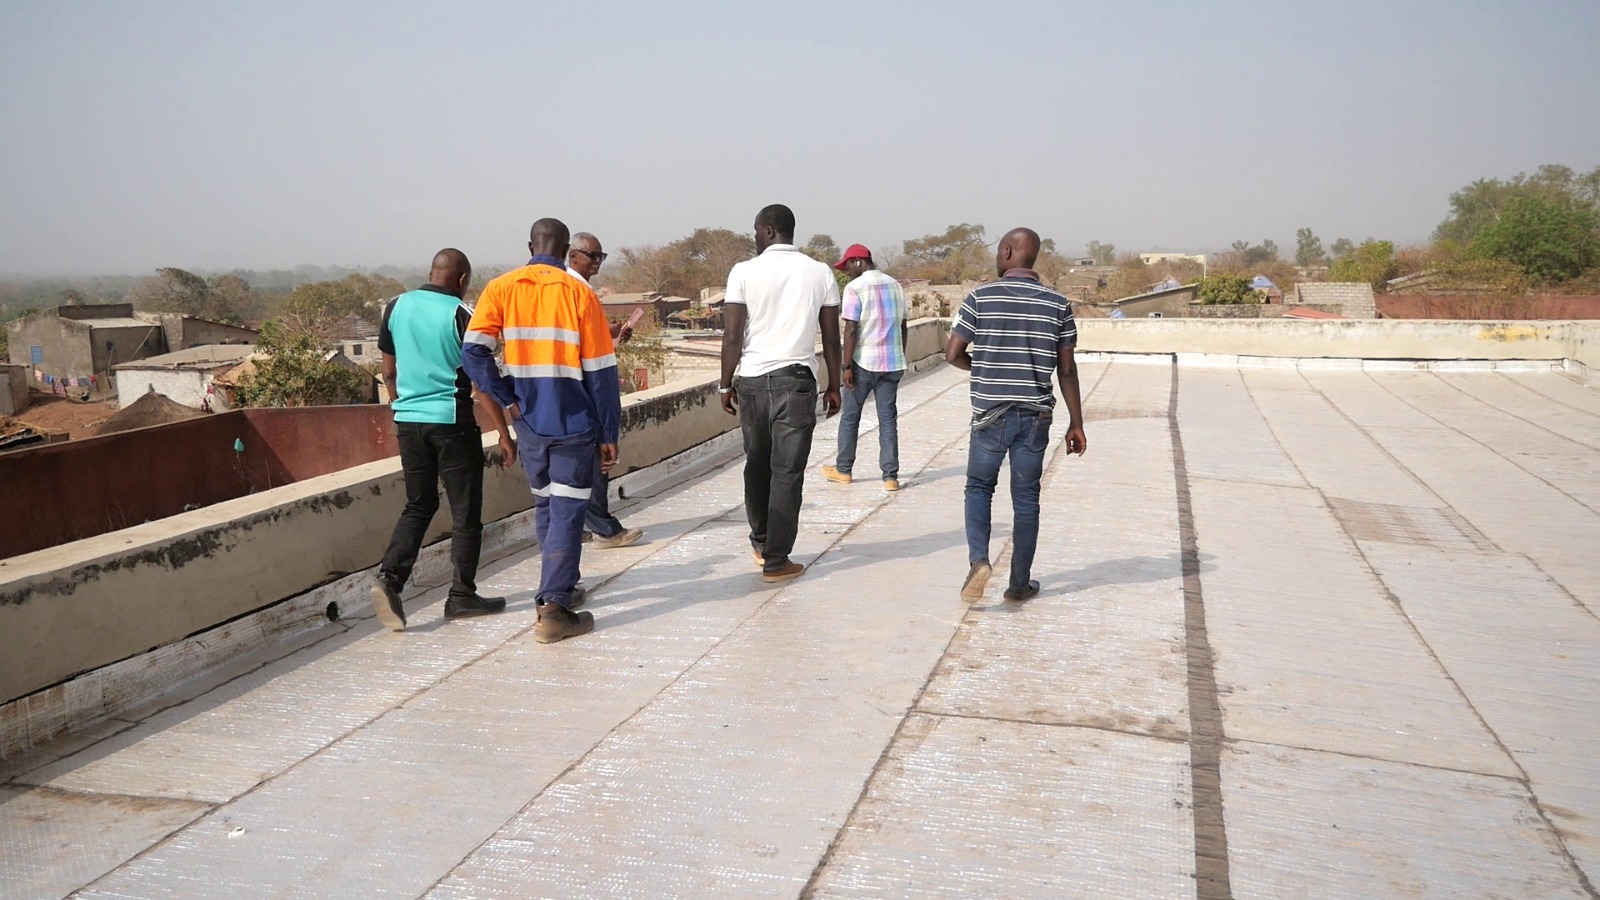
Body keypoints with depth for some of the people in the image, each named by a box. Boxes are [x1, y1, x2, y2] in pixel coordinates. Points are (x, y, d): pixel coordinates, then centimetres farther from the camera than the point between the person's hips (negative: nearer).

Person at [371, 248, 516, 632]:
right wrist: (504, 434, -7)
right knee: (465, 511, 6)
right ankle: (462, 596, 11)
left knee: (418, 505, 16)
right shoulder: (461, 315, -10)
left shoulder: (396, 307, 5)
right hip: (451, 421, -5)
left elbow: (389, 371, 13)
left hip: (408, 419, 6)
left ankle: (389, 576, -2)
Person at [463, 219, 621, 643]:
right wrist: (609, 433, -1)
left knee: (545, 506, 20)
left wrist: (508, 399, -3)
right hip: (573, 422, -4)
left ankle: (562, 588, 34)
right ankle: (554, 609, -3)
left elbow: (473, 351, -10)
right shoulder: (579, 292, -6)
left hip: (529, 422, 4)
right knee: (566, 512, 0)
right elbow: (600, 371, -6)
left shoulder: (501, 288, 2)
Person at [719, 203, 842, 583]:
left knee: (757, 463, 18)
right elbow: (831, 338, 4)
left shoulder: (744, 272, -3)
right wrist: (834, 386, 14)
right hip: (797, 379, -1)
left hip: (752, 378, 1)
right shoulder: (820, 273, 2)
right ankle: (775, 561, 4)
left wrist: (725, 385, 4)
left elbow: (732, 336, -6)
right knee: (787, 472, 2)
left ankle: (761, 541, 33)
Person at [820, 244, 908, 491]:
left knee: (850, 417, 10)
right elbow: (902, 326, 13)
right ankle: (891, 476, 2)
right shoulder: (895, 285, 10)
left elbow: (851, 330, -14)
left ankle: (843, 469, 21)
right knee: (888, 419, 6)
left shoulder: (855, 287, -10)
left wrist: (847, 366, -10)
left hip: (864, 362, -5)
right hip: (892, 363, 5)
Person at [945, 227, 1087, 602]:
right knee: (1026, 498, 9)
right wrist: (1076, 423, 7)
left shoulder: (981, 298, -6)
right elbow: (1066, 369, 1)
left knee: (979, 487, 14)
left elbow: (952, 353, -5)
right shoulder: (1057, 304, 0)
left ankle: (978, 559, -7)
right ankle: (1020, 583, 16)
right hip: (1035, 416, 2)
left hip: (991, 414, -2)